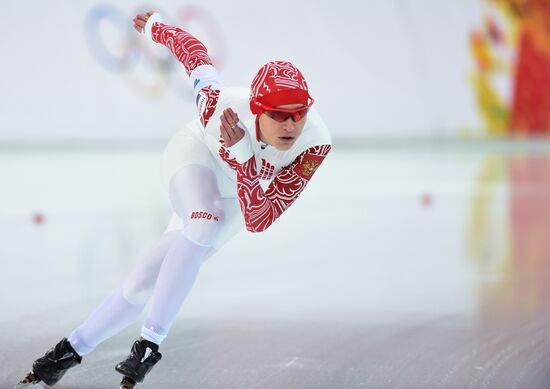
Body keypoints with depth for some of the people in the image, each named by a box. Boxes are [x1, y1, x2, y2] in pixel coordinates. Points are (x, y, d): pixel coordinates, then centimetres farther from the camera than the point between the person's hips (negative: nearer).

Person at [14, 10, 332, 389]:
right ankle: (151, 341, -19)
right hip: (197, 155, -2)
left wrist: (241, 155, -48)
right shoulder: (223, 104, -38)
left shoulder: (316, 143, -35)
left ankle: (74, 347, 6)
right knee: (204, 223, -33)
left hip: (240, 199, 2)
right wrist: (156, 26, 3)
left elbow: (258, 220, -34)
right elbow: (191, 46, -17)